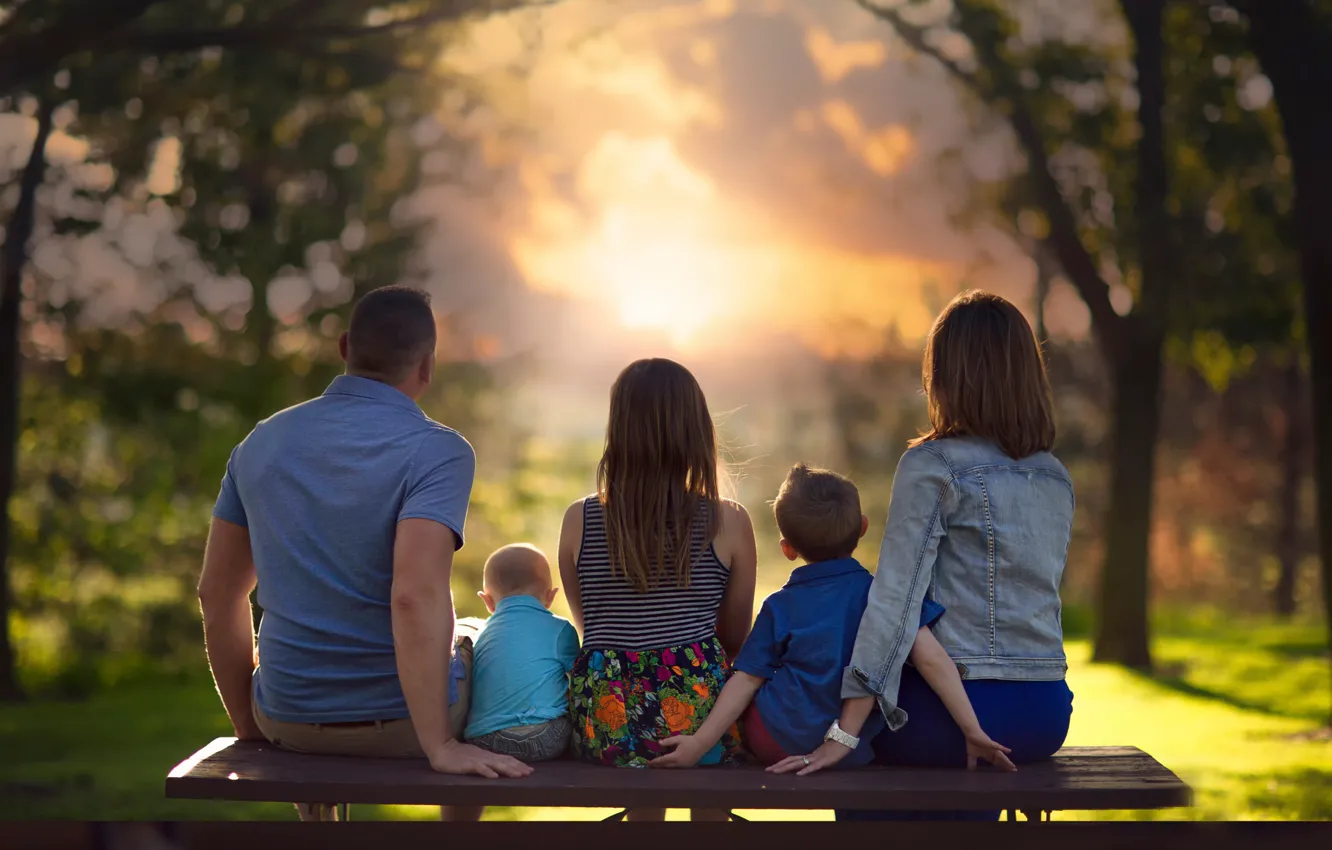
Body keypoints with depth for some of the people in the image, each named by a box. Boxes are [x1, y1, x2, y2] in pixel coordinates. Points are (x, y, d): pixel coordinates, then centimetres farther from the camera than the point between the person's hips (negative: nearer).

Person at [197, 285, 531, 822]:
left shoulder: (261, 442, 1)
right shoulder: (437, 451, -17)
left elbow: (216, 594, 5)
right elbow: (416, 596, -30)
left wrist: (249, 726, 16)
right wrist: (440, 747, -26)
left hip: (287, 718, 4)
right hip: (403, 718, -4)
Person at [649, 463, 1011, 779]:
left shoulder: (779, 608, -1)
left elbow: (746, 679, -5)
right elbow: (933, 660, -12)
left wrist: (699, 743, -4)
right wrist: (974, 731, -12)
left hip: (778, 744, -1)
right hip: (860, 752, 1)